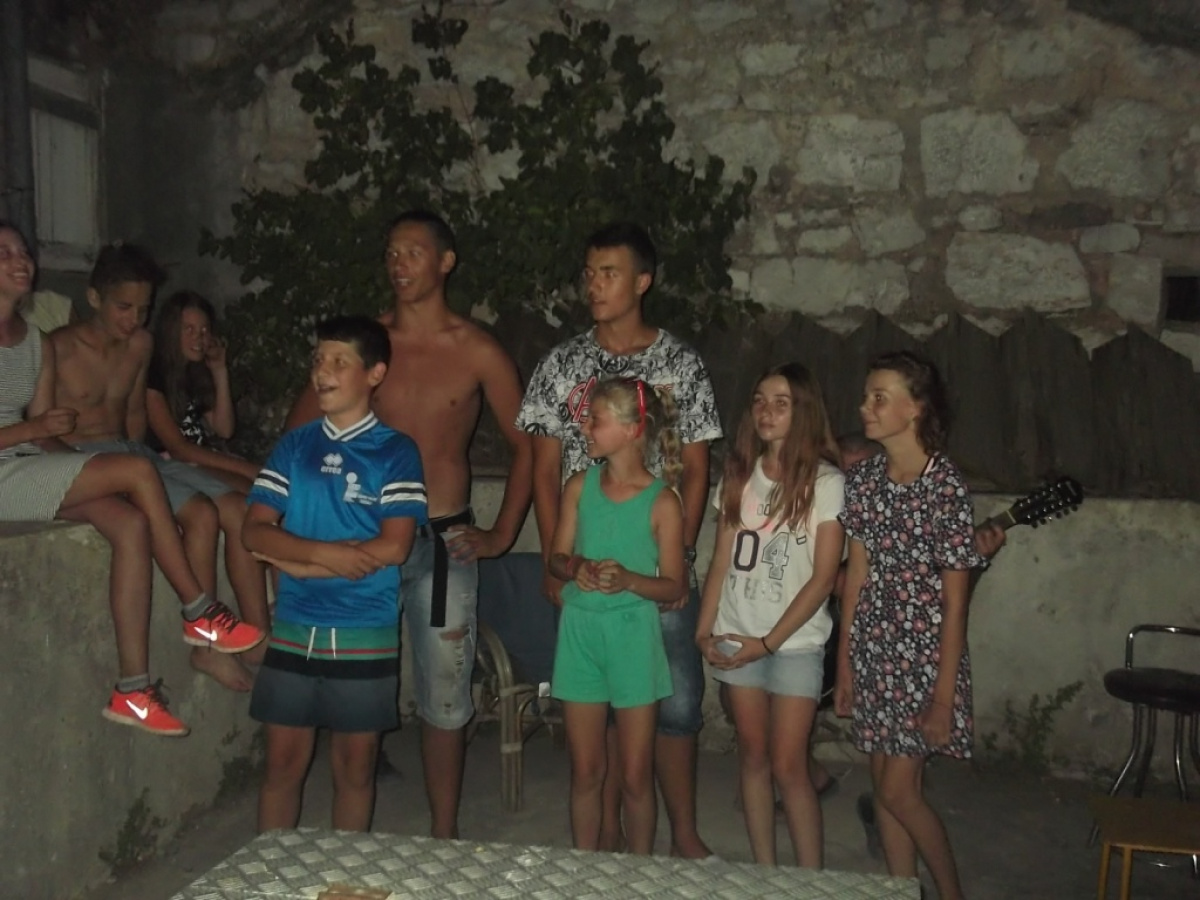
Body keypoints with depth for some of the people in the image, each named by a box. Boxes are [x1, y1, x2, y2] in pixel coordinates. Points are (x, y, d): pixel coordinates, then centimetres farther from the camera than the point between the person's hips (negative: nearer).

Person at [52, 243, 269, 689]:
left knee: (239, 508, -12)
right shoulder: (59, 349, -10)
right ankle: (205, 639, -13)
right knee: (201, 513, -26)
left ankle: (258, 639, -11)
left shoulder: (140, 344, 10)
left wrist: (141, 457, 6)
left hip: (133, 453, 7)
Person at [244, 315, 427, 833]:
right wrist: (324, 551, -18)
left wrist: (297, 562, -11)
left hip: (365, 634, -2)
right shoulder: (294, 446, 6)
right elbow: (255, 530, -1)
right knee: (284, 761, 10)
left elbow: (394, 547, -13)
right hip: (293, 630, 3)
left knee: (354, 765, 10)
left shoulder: (395, 452, -3)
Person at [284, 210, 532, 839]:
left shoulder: (477, 352, -1)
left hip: (445, 543, -1)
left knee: (444, 698, 6)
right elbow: (298, 430, 9)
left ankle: (443, 835, 21)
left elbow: (526, 445, 4)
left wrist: (501, 536, 1)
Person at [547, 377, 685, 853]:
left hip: (633, 634, -3)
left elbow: (673, 586, -5)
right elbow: (557, 557, 6)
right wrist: (576, 568, -16)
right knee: (585, 770, 11)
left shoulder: (662, 500, -8)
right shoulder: (580, 486, 2)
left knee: (635, 775, 6)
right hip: (580, 629, 3)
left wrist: (628, 579, -22)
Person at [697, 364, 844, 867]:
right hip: (737, 637, 4)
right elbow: (722, 561, 9)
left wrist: (769, 641, -12)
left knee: (787, 767, -4)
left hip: (795, 642, -4)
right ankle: (764, 874, 21)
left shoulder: (825, 482, -6)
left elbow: (823, 577, -9)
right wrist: (704, 631, 1)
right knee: (753, 757, 10)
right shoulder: (740, 475, 7)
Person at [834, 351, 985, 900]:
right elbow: (857, 574, 7)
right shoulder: (863, 478, 1)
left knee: (898, 792, -1)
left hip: (924, 652, -5)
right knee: (885, 785, 12)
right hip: (872, 648, 6)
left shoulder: (945, 486, -16)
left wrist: (943, 695, -13)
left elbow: (954, 601, -13)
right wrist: (845, 664, 7)